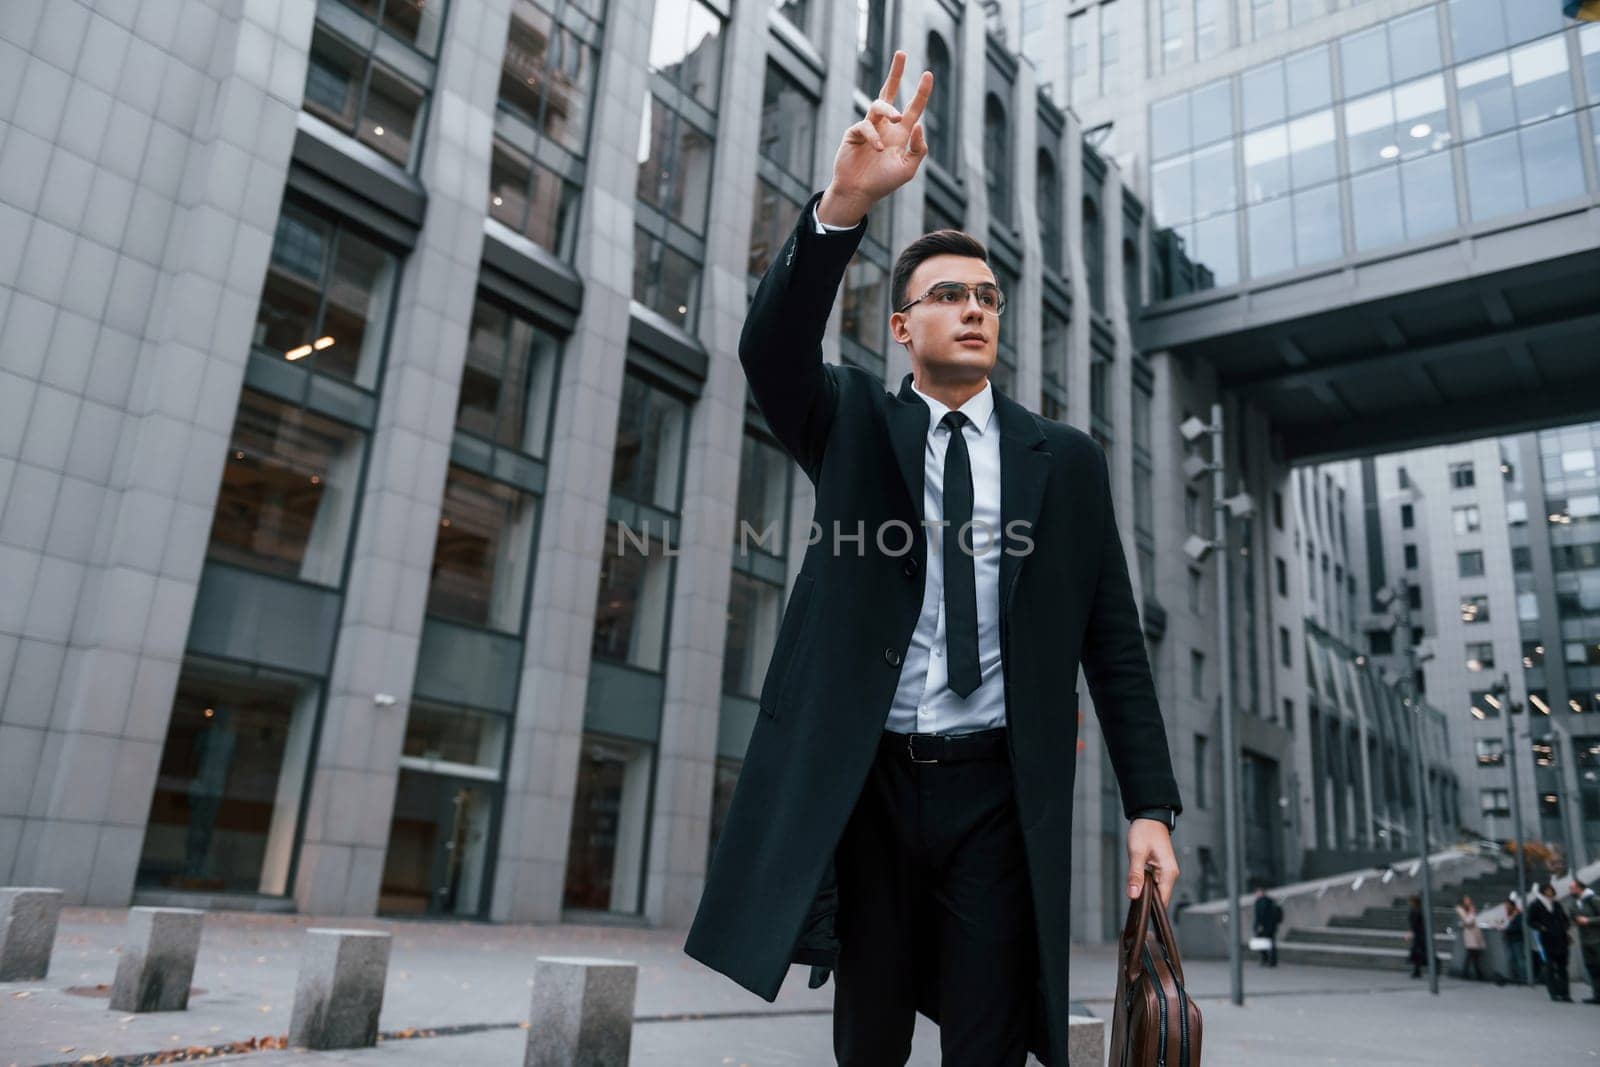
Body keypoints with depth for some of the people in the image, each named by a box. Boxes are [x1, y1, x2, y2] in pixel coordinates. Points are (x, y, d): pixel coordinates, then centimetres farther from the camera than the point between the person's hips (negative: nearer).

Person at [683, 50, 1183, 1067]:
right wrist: (846, 201, -27)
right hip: (867, 786, 0)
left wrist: (1151, 806, 0)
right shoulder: (854, 425, 9)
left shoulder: (1065, 458, 9)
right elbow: (771, 349, -12)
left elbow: (1114, 639, 7)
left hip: (999, 793, 0)